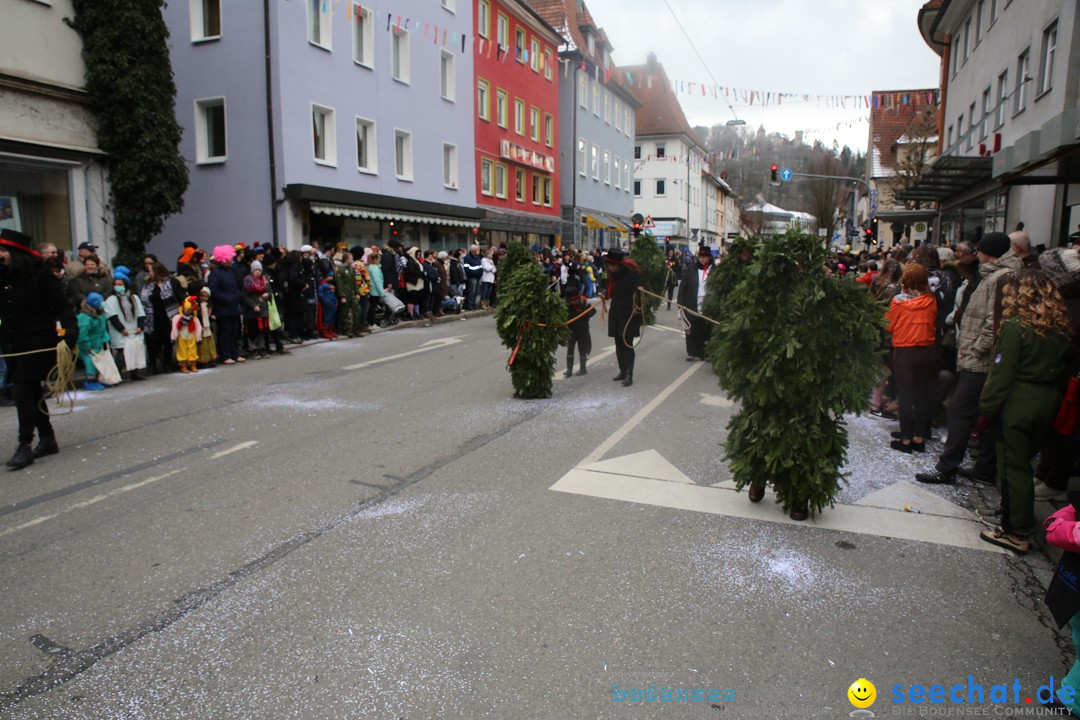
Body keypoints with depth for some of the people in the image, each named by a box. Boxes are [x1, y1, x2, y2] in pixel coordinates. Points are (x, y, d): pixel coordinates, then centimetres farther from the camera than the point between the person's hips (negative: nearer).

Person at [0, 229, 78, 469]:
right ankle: (47, 439, 26)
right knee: (31, 391, 14)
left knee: (22, 390, -12)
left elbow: (62, 306, -13)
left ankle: (25, 446, -3)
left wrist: (70, 332, -26)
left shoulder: (39, 274, -10)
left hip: (39, 344, -7)